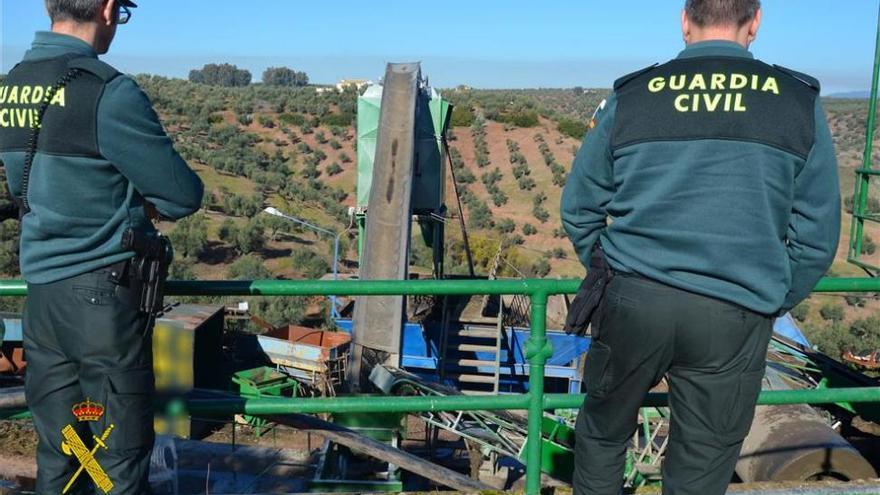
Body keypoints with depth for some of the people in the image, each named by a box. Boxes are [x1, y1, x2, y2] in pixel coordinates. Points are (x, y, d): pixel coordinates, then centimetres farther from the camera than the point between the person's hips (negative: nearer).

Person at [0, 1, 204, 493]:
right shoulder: (108, 92, -16)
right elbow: (185, 196, -12)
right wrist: (144, 201, 8)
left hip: (40, 291, 7)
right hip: (104, 293, -7)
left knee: (58, 447, 16)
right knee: (120, 453, 6)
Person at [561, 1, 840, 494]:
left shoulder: (629, 97, 3)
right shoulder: (800, 102, 2)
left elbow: (580, 209, 7)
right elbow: (816, 237, 2)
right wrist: (770, 305, 15)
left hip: (634, 303, 1)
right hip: (735, 319, 0)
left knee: (603, 432, 22)